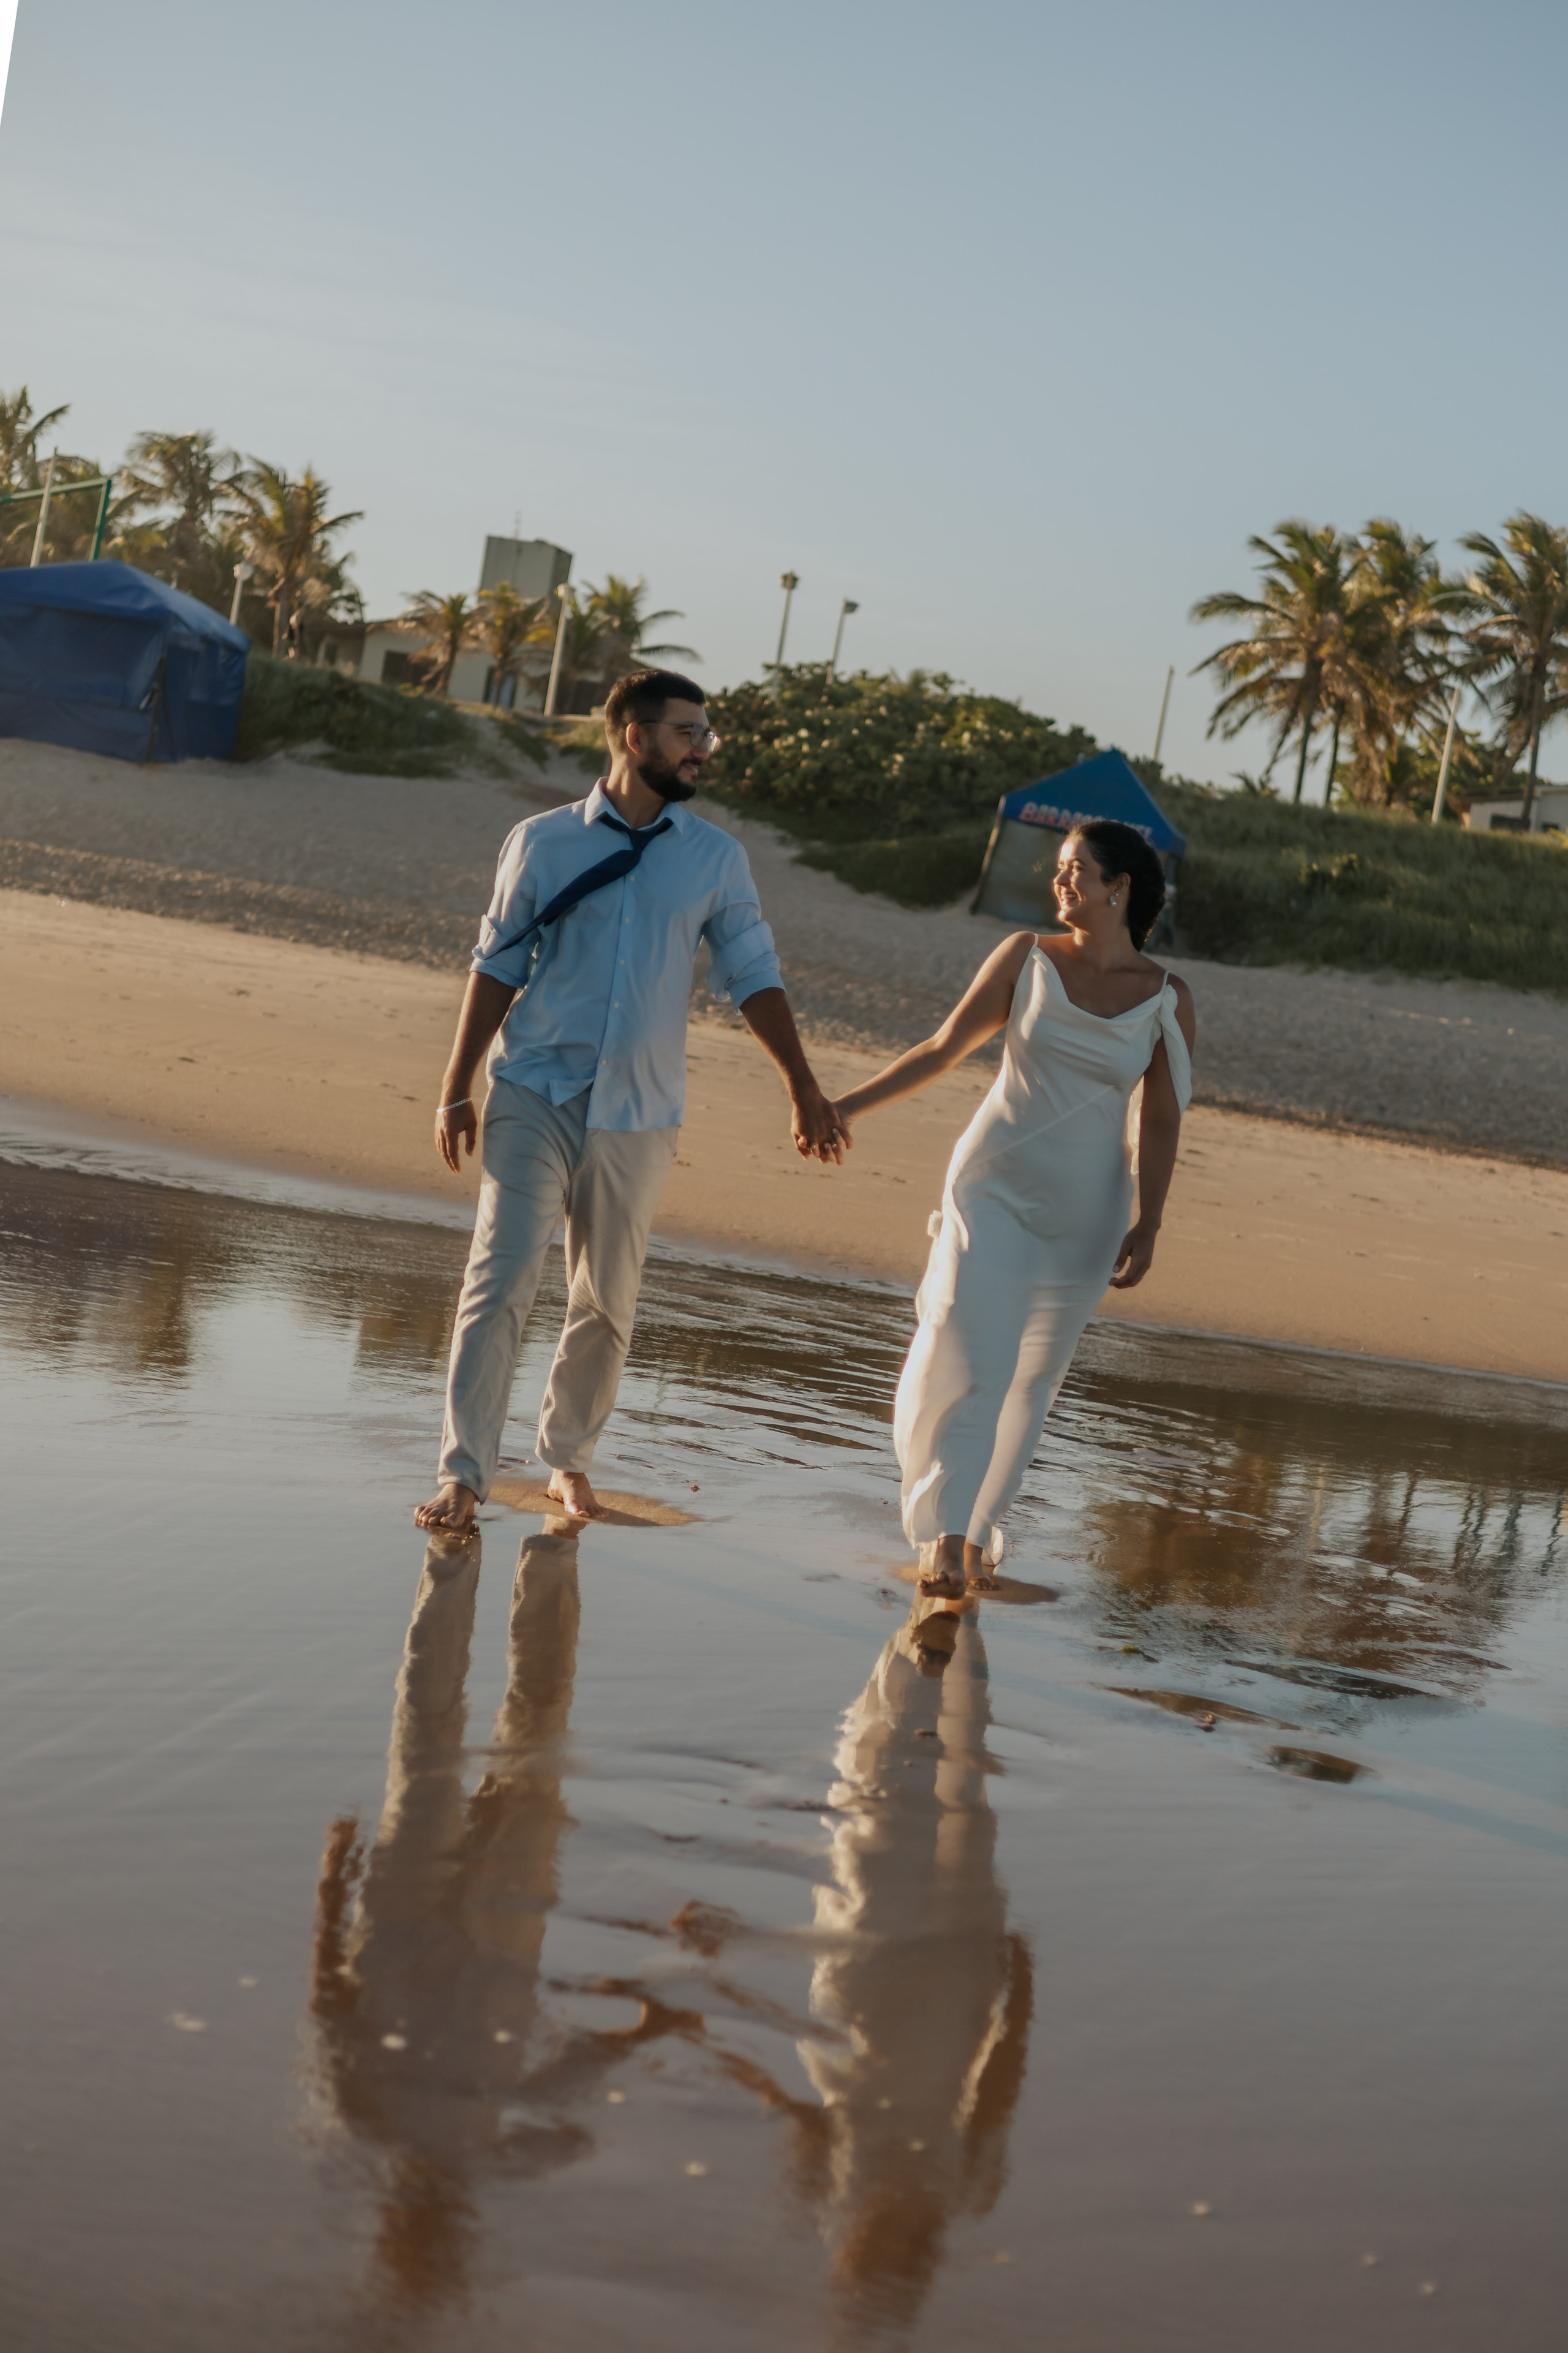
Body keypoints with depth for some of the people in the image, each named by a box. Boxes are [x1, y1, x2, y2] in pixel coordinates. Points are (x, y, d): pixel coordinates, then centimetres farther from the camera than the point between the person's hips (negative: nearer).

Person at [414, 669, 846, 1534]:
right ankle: (463, 1472, -8)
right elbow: (497, 966, 4)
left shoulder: (715, 858, 5)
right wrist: (457, 1089, 1)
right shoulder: (544, 842, 0)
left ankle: (568, 1459, 26)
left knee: (607, 1303, 9)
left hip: (637, 1114, 2)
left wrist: (803, 1089, 4)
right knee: (499, 1281, -11)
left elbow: (752, 975, 10)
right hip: (534, 1094, -2)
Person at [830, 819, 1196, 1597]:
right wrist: (848, 1105, -1)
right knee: (969, 1360, -11)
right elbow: (944, 1048, 3)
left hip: (1084, 1212, 1)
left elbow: (1160, 1124, 2)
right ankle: (944, 1537, -8)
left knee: (1031, 1380, 7)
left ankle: (976, 1530, 21)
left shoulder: (1167, 1000, -1)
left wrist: (1148, 1226, -5)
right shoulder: (1027, 957, -1)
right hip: (994, 1184, -1)